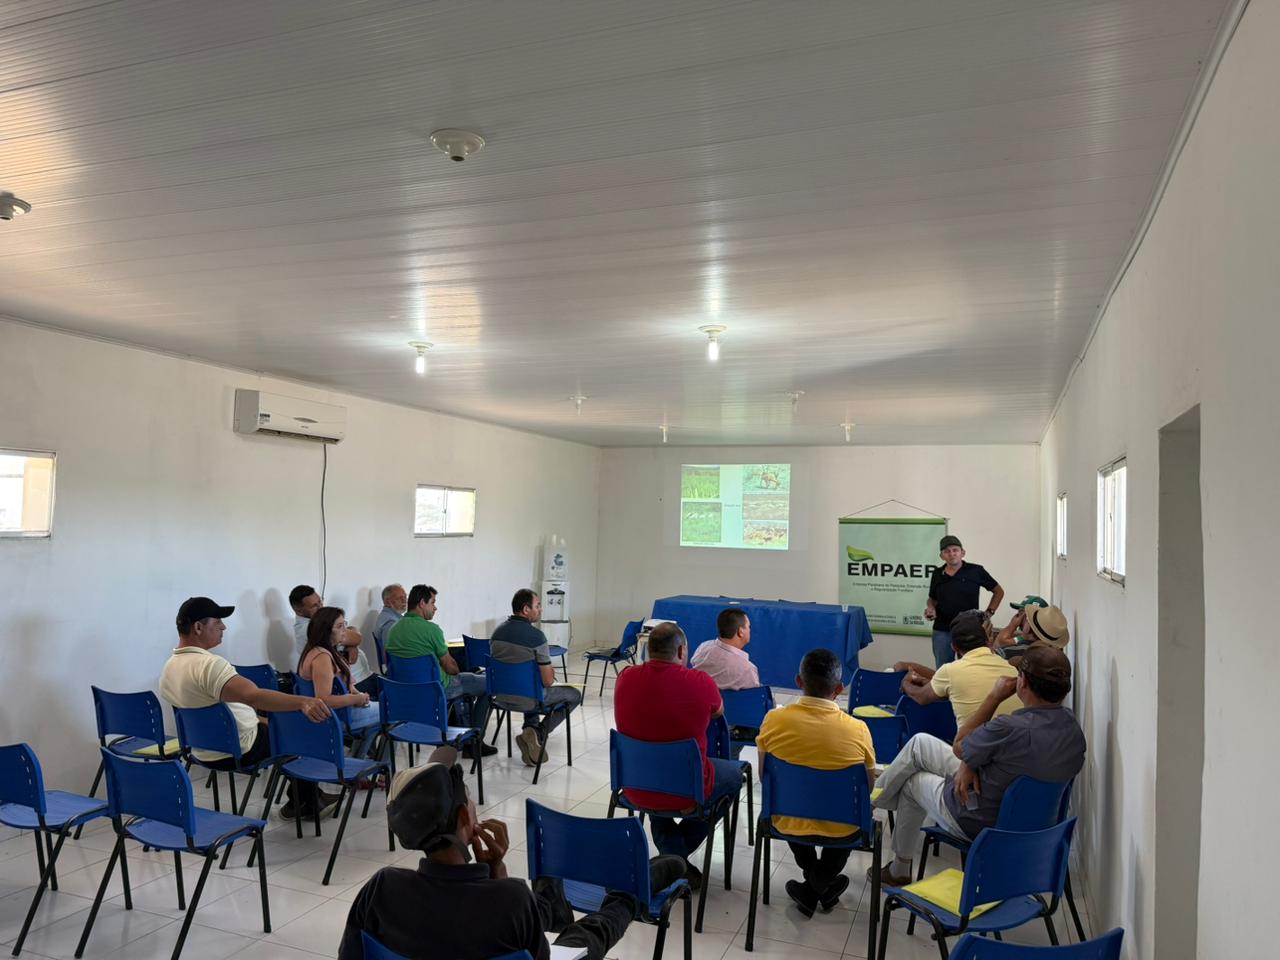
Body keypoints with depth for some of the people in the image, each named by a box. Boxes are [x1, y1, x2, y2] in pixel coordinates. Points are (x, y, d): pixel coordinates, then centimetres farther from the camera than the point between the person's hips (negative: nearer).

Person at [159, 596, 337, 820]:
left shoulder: (169, 667, 0)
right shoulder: (208, 664, -30)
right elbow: (254, 696, -45)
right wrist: (303, 701, -56)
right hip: (238, 751, -9)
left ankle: (310, 797, 28)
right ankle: (305, 803, 19)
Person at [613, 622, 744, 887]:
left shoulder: (625, 678, -10)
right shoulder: (700, 682, -19)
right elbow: (718, 712, 5)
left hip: (635, 789, 4)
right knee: (734, 772, 26)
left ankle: (671, 852, 23)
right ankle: (678, 856, 19)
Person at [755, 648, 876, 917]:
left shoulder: (774, 719, -16)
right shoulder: (857, 729, -18)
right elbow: (868, 786, -2)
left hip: (788, 822, 1)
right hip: (839, 828, -1)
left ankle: (814, 884, 30)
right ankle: (820, 882, 27)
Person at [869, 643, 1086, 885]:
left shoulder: (1010, 729, -39)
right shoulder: (1072, 724, -13)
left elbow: (959, 747, -17)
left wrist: (995, 697, -16)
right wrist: (969, 764, -10)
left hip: (977, 824, -7)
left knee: (912, 782, 23)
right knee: (920, 742, 17)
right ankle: (879, 792, 38)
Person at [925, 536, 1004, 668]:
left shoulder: (976, 571, -3)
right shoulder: (937, 574, 6)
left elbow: (999, 591, 8)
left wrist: (989, 612, 0)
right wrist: (930, 608, -2)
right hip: (942, 631, 3)